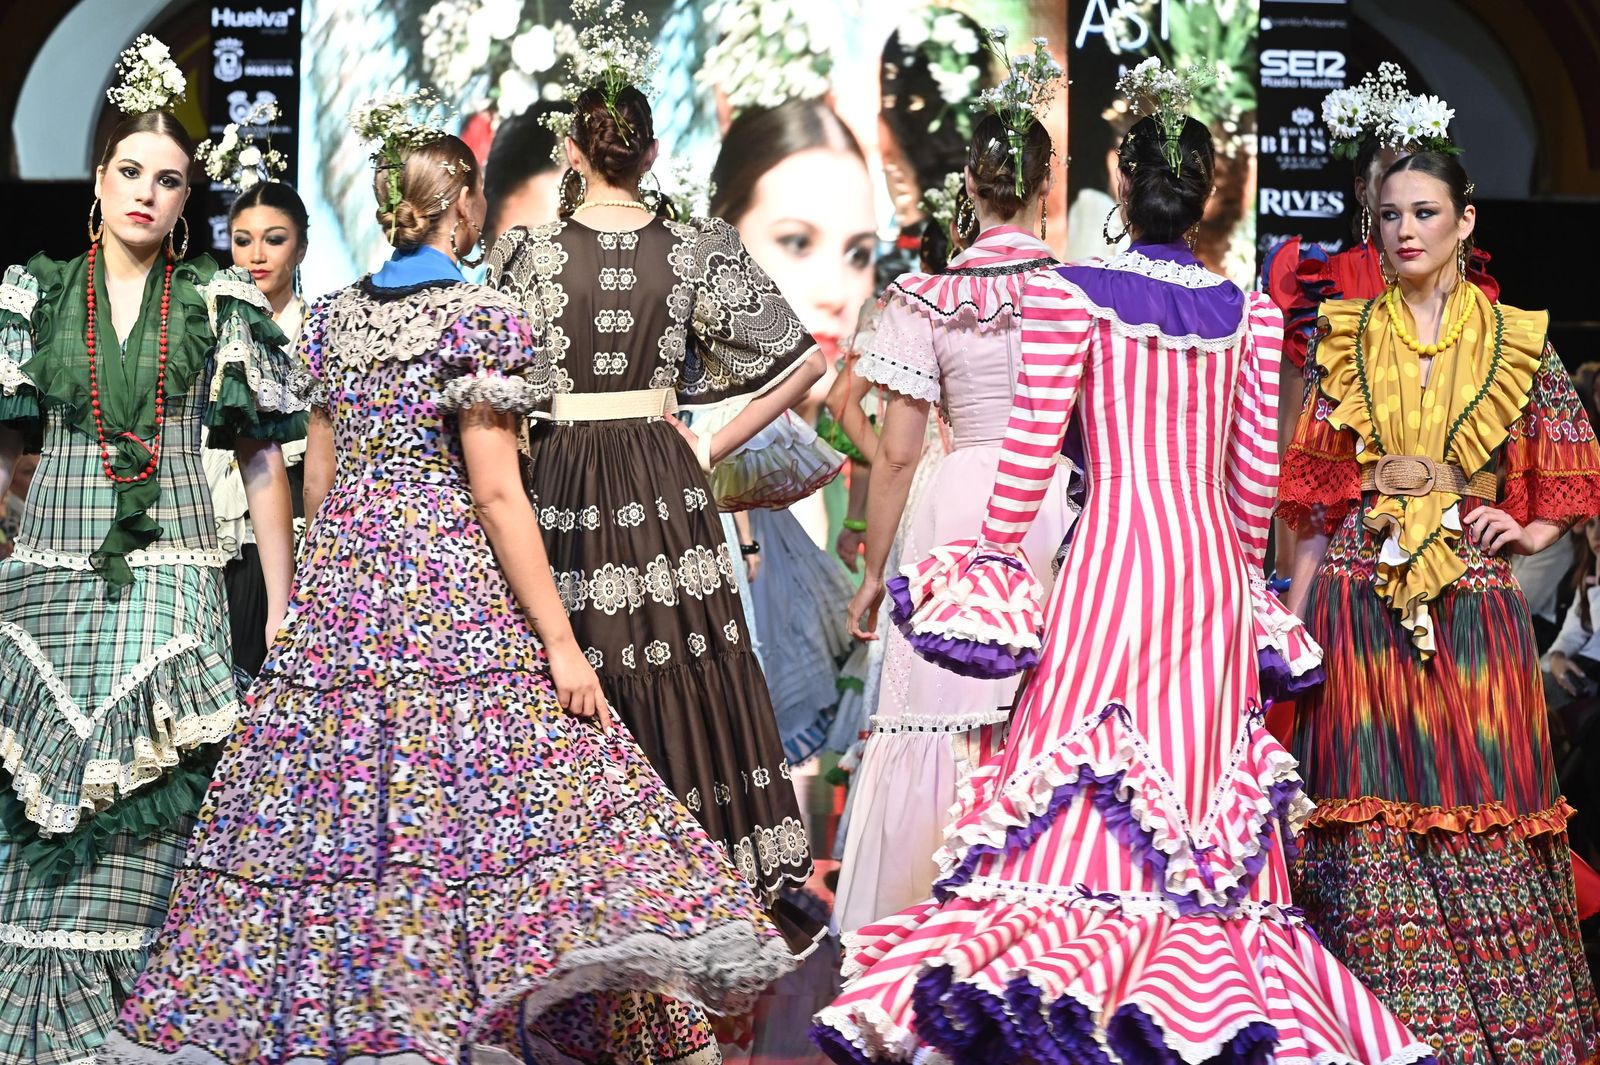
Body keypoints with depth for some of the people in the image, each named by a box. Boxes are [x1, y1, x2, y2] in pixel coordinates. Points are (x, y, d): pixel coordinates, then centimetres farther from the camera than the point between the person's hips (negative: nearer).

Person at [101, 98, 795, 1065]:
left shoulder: (334, 317, 11)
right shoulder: (480, 321, -8)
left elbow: (320, 475, 15)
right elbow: (497, 494, -13)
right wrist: (561, 642, -13)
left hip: (342, 585, 7)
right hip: (457, 585, -7)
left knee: (334, 809, 7)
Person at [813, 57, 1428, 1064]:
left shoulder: (1072, 293, -4)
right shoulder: (1246, 310, 6)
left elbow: (1031, 444, -6)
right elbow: (1257, 471, 9)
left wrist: (994, 565, 3)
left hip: (1114, 552, -3)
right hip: (1214, 564, 3)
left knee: (1078, 790, -2)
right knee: (1201, 775, 6)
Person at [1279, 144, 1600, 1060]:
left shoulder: (1519, 341, 6)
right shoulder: (1346, 337, 7)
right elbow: (1318, 493, 8)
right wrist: (1296, 612, 4)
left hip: (1473, 604, 0)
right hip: (1360, 600, 1)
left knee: (1481, 809, -1)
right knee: (1373, 818, -2)